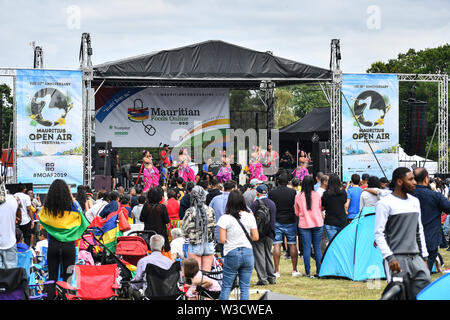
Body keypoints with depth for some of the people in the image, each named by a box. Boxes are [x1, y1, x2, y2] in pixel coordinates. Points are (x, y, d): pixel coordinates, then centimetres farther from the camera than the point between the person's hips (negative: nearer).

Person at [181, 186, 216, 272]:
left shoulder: (190, 212, -12)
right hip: (209, 244, 3)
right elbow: (214, 226, 3)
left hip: (195, 245, -3)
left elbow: (185, 229, -10)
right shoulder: (210, 210, -4)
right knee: (207, 273, 8)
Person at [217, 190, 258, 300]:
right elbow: (255, 237, 3)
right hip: (248, 253, 3)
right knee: (245, 287, 7)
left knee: (226, 286, 6)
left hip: (232, 254, -3)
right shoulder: (250, 216, 0)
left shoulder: (225, 218, -10)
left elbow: (222, 240, -11)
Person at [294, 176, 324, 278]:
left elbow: (297, 212, 8)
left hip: (304, 225, -1)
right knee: (317, 248, 7)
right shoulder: (317, 195, -3)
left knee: (306, 248, 2)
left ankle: (308, 272, 1)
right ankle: (319, 271, 7)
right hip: (317, 223, 1)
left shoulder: (298, 197, -5)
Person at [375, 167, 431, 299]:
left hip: (416, 258, 7)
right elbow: (379, 234, -10)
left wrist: (424, 256, 17)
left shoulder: (415, 201, 15)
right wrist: (389, 258, -17)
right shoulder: (385, 203, -7)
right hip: (397, 258, -7)